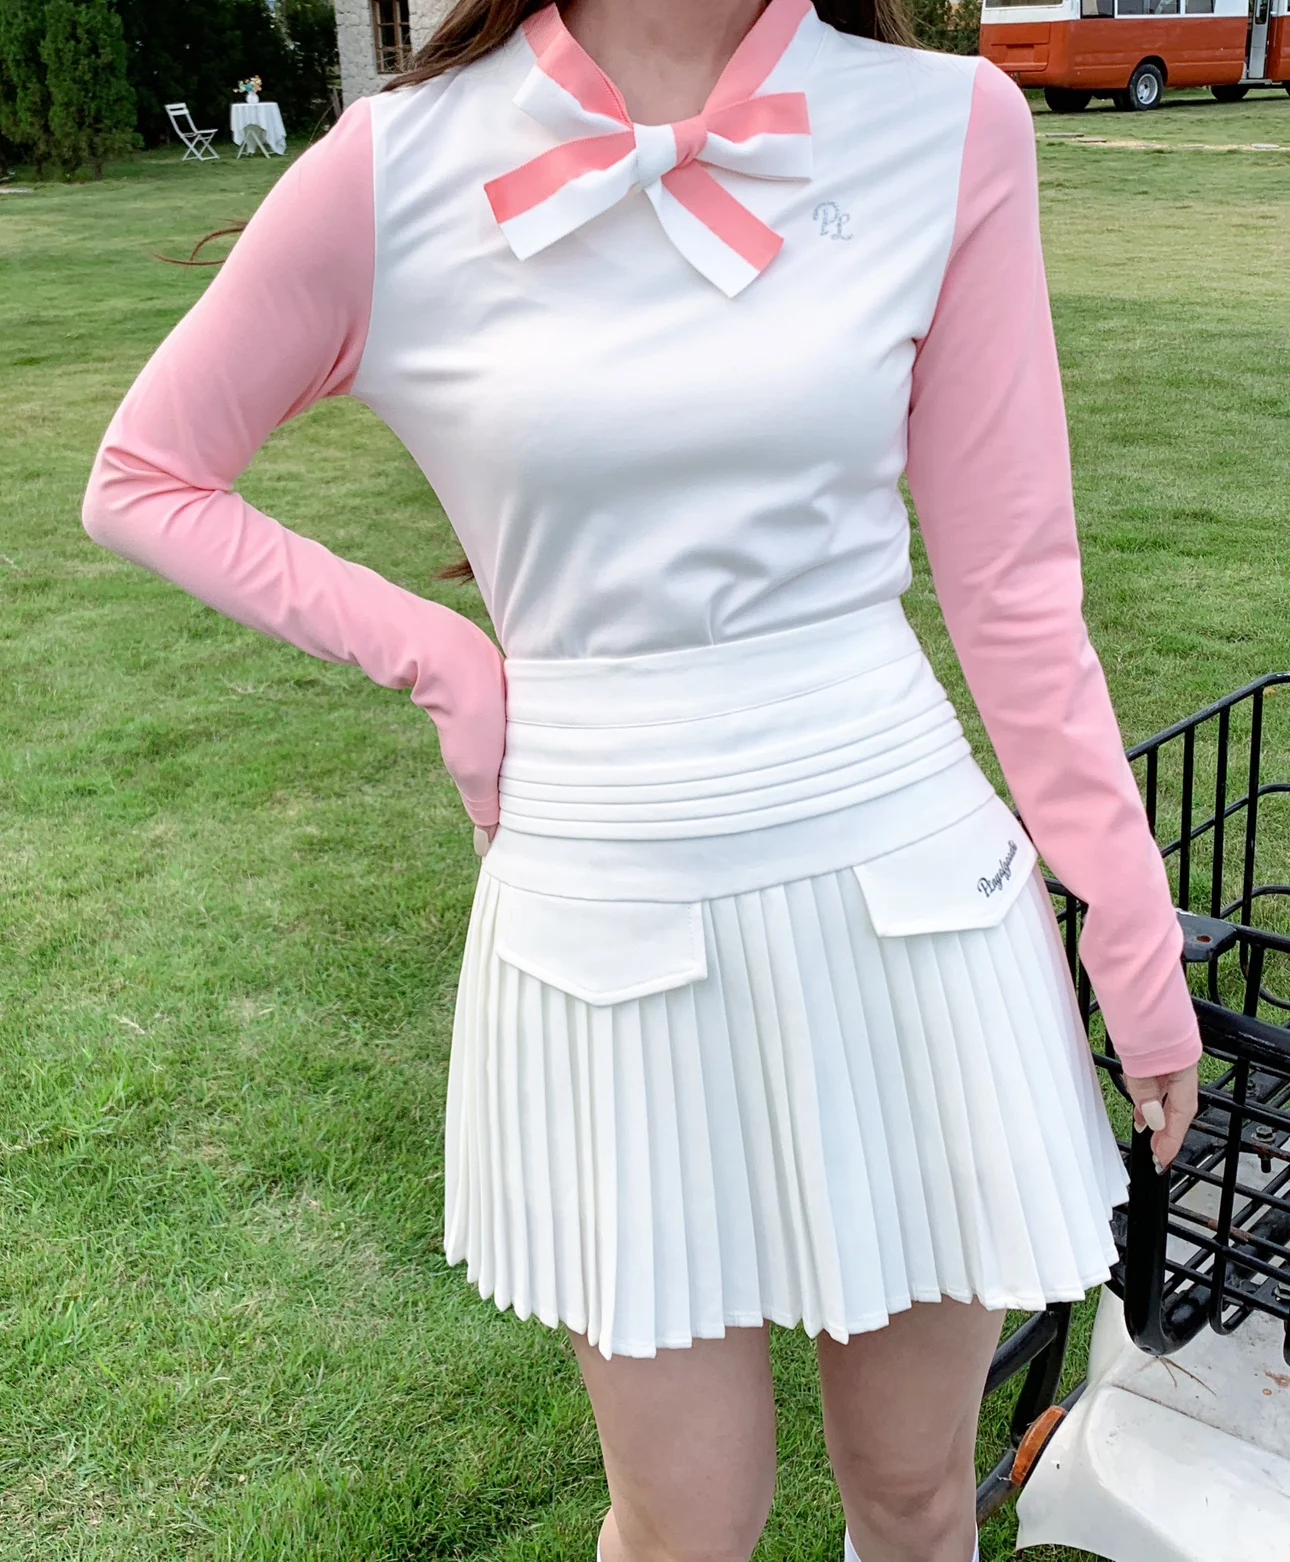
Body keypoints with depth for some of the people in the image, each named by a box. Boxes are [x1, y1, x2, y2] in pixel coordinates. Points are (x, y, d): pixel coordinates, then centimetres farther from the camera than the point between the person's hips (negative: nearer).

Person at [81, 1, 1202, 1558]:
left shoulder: (948, 130, -1)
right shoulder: (400, 172, -5)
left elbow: (1011, 584, 2)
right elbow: (142, 481, 7)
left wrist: (1136, 928, 4)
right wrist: (436, 655, -4)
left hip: (909, 887, 2)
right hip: (612, 913, -1)